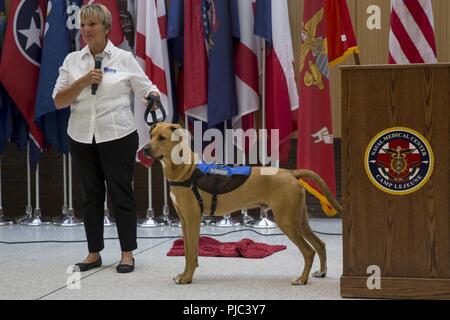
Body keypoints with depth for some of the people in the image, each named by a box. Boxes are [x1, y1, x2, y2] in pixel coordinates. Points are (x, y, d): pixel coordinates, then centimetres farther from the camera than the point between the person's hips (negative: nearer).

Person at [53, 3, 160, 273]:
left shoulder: (124, 59, -1)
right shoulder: (72, 60, 5)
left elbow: (147, 89, 2)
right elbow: (59, 101, 0)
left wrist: (154, 98, -21)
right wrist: (84, 81, -13)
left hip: (117, 137, -3)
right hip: (82, 138, 3)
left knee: (121, 193, 1)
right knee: (91, 195, 9)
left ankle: (128, 253, 9)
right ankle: (94, 253, 18)